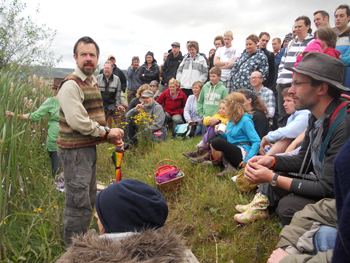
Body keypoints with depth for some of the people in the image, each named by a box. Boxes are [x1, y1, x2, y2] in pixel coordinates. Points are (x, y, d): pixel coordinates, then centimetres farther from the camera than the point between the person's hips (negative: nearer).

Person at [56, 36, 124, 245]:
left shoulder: (93, 83, 14)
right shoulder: (71, 86, -15)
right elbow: (77, 121, -23)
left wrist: (113, 137, 6)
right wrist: (107, 132, -13)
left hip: (90, 148, 9)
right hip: (74, 151, -9)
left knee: (89, 199, 19)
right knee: (79, 202, -4)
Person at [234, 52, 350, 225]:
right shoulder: (317, 118, 0)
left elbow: (327, 188, -27)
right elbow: (303, 160, 11)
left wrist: (272, 178, -24)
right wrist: (271, 160, -7)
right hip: (323, 186, 9)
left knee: (288, 205, -27)